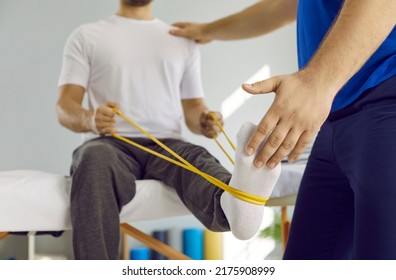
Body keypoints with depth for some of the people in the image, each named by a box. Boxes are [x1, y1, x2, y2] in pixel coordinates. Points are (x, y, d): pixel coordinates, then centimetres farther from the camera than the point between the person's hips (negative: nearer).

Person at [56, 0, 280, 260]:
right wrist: (90, 119, -20)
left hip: (166, 147, 1)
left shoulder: (184, 41, 23)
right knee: (95, 159, -38)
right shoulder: (86, 36, 16)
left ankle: (233, 204, -69)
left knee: (195, 158, -35)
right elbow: (64, 107, 5)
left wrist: (204, 120, -8)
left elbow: (193, 106, 18)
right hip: (109, 144, -1)